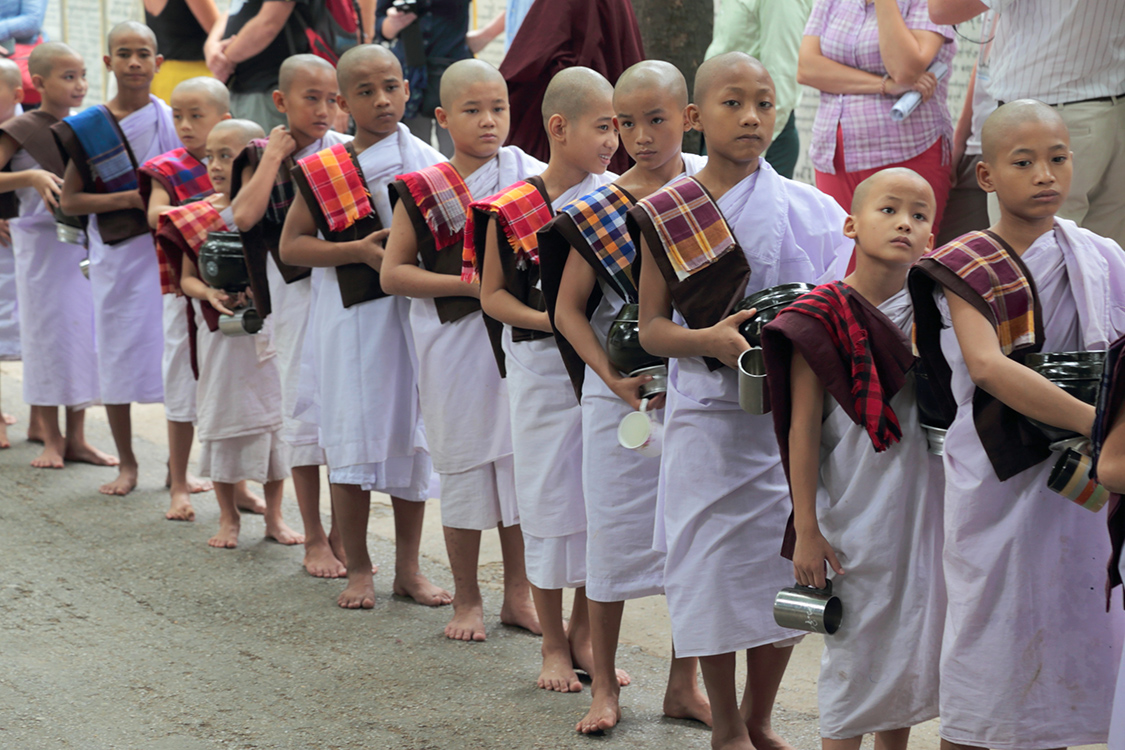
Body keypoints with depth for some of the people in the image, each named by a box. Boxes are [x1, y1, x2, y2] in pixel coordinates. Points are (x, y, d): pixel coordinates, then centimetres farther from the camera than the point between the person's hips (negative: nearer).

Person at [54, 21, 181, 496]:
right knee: (119, 354, 5)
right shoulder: (89, 129, -2)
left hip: (168, 249, 1)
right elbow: (70, 201, -3)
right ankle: (127, 464, 19)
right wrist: (131, 197, -13)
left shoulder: (172, 119, 3)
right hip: (116, 255, -1)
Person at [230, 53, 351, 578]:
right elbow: (244, 216, -15)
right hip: (295, 293, -1)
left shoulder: (346, 152, 4)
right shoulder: (263, 157, 3)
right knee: (304, 407, 3)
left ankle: (343, 535, 17)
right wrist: (274, 156, -11)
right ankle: (314, 539, 14)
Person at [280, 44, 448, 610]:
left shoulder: (426, 162, 0)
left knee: (411, 437, 8)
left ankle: (408, 568, 19)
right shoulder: (323, 171, -3)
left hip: (413, 311, 1)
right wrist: (359, 250, -15)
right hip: (349, 317, -1)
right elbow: (290, 246, -3)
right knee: (351, 440, 2)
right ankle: (357, 569, 14)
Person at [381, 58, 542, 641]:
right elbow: (393, 274, -4)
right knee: (464, 465, 5)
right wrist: (469, 284, -14)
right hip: (455, 343, -2)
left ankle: (518, 593, 21)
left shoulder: (528, 176, 2)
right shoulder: (421, 192, -3)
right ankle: (466, 600, 19)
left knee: (520, 460, 7)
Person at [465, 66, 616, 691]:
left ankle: (583, 633, 24)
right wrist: (551, 320, -17)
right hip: (543, 366, -3)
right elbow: (493, 294, -4)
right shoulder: (511, 211, -8)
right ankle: (553, 645, 17)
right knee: (549, 500, 4)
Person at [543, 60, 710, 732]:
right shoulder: (599, 210, -5)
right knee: (616, 530, 4)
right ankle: (605, 685, 17)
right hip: (621, 392, -2)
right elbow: (569, 310, -2)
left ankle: (685, 684, 19)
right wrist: (615, 379, -12)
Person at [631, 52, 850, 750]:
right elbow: (652, 327, -1)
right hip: (709, 415, -1)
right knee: (716, 566, 3)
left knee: (786, 565, 7)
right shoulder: (667, 215, -2)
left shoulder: (809, 210, 1)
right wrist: (710, 339, -19)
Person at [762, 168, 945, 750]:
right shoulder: (822, 319, -11)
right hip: (855, 512, -5)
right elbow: (803, 430, -10)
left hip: (924, 505, 5)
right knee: (855, 648, 2)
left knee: (912, 642, 14)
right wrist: (807, 529, -12)